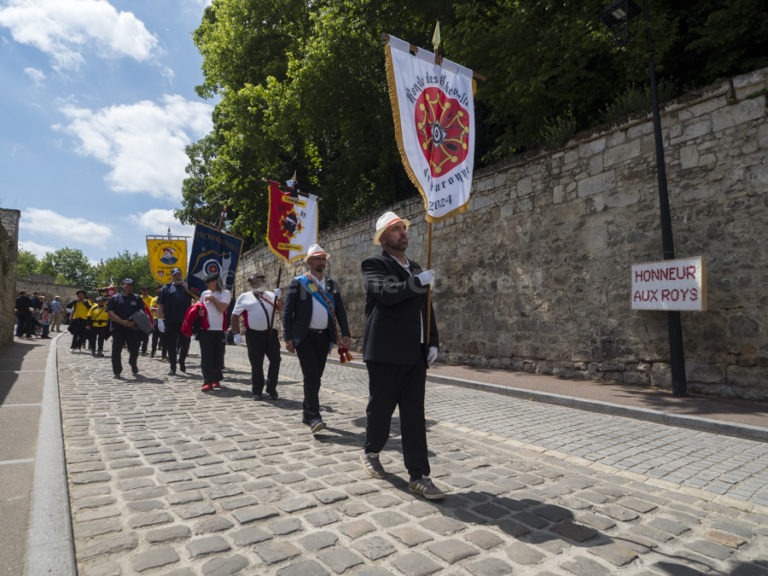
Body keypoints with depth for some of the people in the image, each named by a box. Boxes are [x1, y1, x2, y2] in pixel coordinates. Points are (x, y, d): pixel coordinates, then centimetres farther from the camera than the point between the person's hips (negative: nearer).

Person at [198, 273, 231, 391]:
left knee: (218, 356, 4)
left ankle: (216, 379, 20)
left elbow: (223, 308, -12)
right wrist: (199, 311, 4)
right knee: (206, 357, -4)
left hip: (219, 329, -2)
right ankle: (208, 382, -4)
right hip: (205, 329, 3)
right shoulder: (204, 293, 15)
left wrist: (213, 299, -6)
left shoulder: (225, 293, 3)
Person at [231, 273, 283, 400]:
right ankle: (257, 391, 19)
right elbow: (235, 316, 6)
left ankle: (271, 389, 15)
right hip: (254, 335, -2)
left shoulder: (270, 295, 15)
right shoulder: (244, 297, 6)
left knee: (275, 360, -1)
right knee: (256, 365, 4)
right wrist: (236, 333, -1)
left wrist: (278, 298, -14)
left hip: (271, 333, 3)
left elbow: (281, 308, 4)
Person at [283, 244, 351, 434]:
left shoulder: (332, 284, 13)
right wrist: (288, 338, -9)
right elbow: (287, 311, -2)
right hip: (305, 337, -4)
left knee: (316, 377, 10)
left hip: (324, 337, 4)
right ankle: (314, 418, -9)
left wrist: (345, 334, 4)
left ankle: (307, 414, 23)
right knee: (311, 377, -10)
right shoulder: (297, 283, 0)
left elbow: (340, 310, 13)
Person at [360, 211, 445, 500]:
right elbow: (387, 292, -23)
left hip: (415, 354, 5)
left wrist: (432, 342, 10)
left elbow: (426, 308, 19)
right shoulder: (374, 264, -2)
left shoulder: (415, 268, 18)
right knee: (380, 408, 10)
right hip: (385, 354, -5)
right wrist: (418, 282, -21)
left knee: (415, 415, 5)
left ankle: (418, 476, 11)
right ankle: (371, 452, 36)